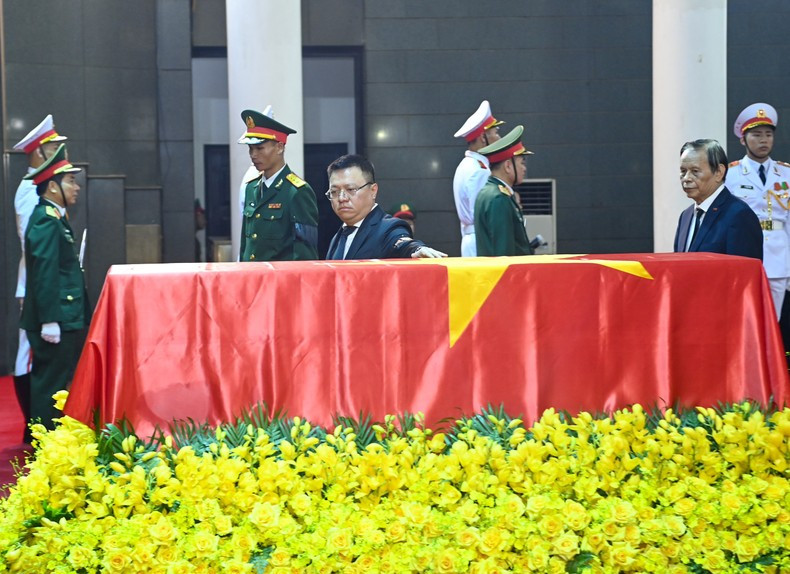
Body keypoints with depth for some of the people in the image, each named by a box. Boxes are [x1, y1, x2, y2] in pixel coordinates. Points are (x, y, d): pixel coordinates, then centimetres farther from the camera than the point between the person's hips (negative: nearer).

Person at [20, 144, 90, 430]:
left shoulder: (55, 218, 17)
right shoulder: (45, 221, -15)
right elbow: (45, 275, -21)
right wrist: (50, 321, -24)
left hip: (66, 320, 10)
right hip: (57, 322, -10)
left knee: (49, 382, 15)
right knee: (51, 384, -5)